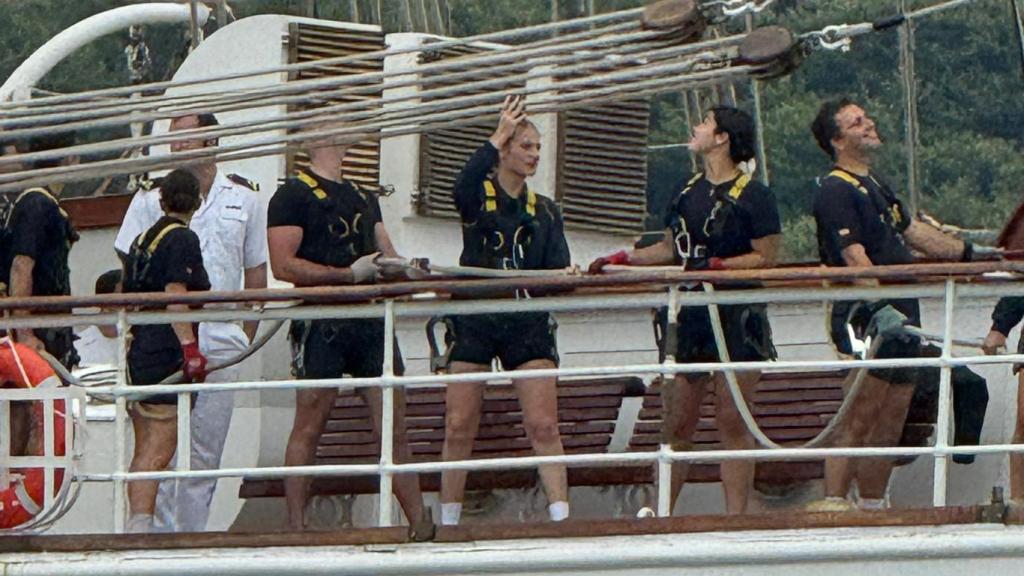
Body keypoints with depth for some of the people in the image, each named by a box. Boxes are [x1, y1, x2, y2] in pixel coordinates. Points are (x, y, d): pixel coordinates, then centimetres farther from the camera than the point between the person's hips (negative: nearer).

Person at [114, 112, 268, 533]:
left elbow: (256, 273, 14)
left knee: (206, 451, 3)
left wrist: (246, 336, 8)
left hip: (220, 347, 2)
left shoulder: (244, 201, 10)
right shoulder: (151, 200, 6)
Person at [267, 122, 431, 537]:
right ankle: (296, 529, -2)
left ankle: (421, 524, 4)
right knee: (308, 431, -4)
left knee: (394, 429, 3)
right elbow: (283, 266, -10)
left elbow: (387, 256, 25)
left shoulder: (364, 198, 23)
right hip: (320, 326, -6)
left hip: (370, 320, 6)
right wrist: (350, 274, -17)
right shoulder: (293, 194, 0)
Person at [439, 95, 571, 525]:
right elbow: (465, 183, -20)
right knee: (459, 428, -2)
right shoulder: (478, 197, 5)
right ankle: (448, 521, 6)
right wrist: (500, 135, -16)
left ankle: (560, 517, -11)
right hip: (475, 320, -2)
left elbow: (557, 272, 7)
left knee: (543, 426, -9)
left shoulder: (545, 212, 16)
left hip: (527, 323, 2)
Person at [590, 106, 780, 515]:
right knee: (676, 426, 5)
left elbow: (766, 258, -9)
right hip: (689, 317, 6)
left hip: (738, 317, -6)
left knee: (733, 423, -6)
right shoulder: (688, 193, 17)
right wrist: (622, 259, 13)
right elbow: (670, 249, 25)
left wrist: (717, 266, -20)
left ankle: (735, 519, -4)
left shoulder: (753, 196, -4)